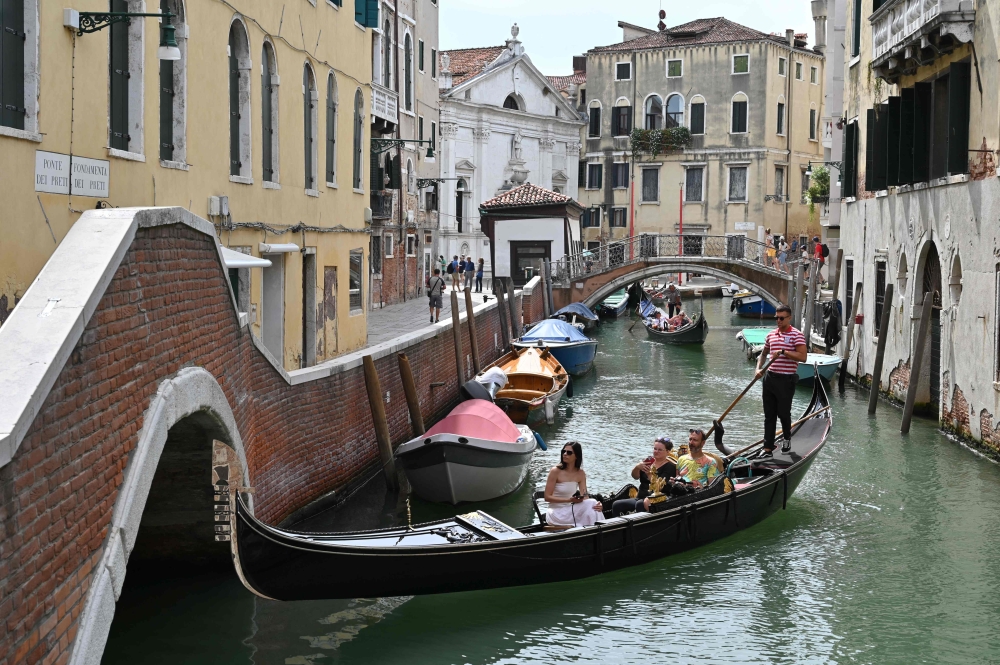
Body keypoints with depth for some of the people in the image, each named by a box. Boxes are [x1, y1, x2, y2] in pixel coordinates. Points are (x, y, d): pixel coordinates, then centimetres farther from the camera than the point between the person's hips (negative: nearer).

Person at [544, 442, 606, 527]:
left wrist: (596, 505, -25)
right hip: (556, 512, -5)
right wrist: (569, 500, -23)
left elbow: (584, 497, -3)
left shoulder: (581, 474, 3)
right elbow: (547, 497, -12)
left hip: (571, 510, 5)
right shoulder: (555, 471, -11)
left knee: (592, 504, -22)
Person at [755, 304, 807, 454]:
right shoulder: (771, 335, 11)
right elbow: (764, 354, 24)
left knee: (783, 413, 4)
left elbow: (802, 357, -19)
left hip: (786, 380, -6)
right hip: (770, 378, 6)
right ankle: (768, 448, 10)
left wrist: (783, 352, -24)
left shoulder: (796, 335, -8)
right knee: (769, 415, 6)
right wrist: (759, 368, 7)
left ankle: (787, 439, 32)